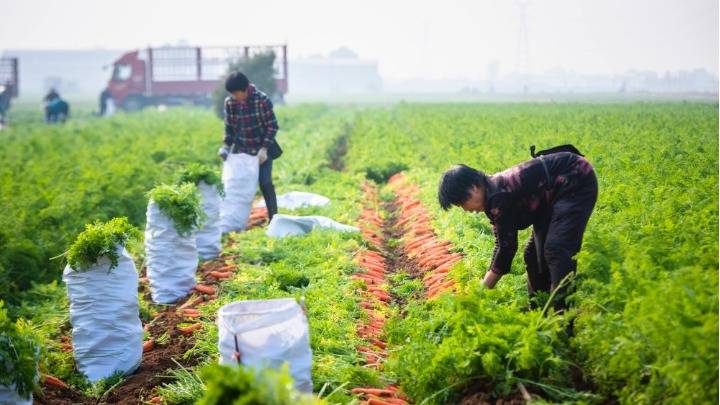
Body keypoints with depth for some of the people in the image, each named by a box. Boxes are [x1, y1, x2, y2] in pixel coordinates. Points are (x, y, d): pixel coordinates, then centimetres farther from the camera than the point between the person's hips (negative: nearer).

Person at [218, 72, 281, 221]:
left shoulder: (262, 100, -19)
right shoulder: (229, 102, -7)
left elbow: (272, 126, -14)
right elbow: (229, 126, 6)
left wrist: (264, 149, -19)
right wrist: (226, 146, -5)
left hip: (262, 149, -4)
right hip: (241, 149, 4)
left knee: (265, 183, -8)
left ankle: (273, 219, 3)